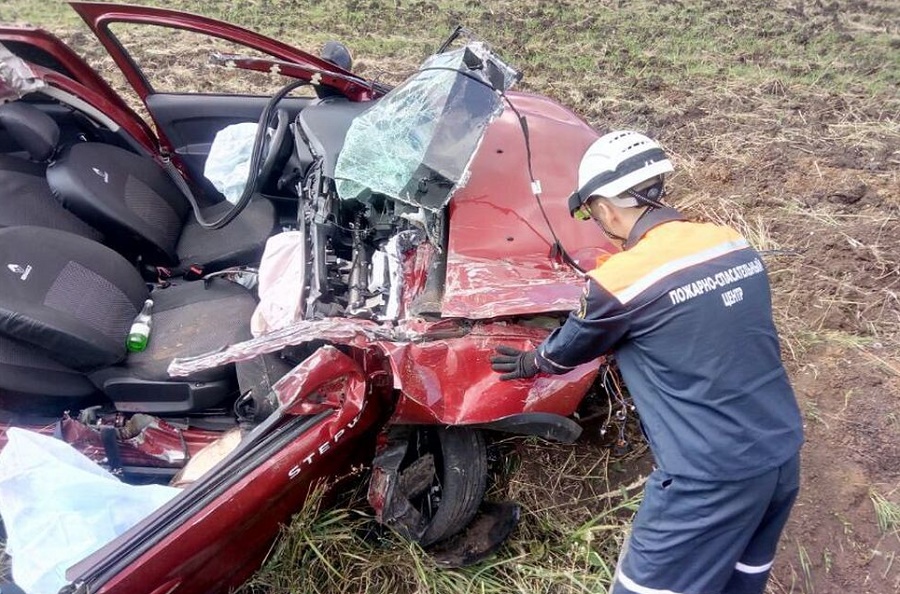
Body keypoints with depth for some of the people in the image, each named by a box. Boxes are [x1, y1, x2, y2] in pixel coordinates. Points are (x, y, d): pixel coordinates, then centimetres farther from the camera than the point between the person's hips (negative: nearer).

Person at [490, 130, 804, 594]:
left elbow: (570, 348, 2)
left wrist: (531, 362, 24)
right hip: (783, 456, 7)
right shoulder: (735, 244, 2)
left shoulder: (619, 280, -18)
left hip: (711, 478, -7)